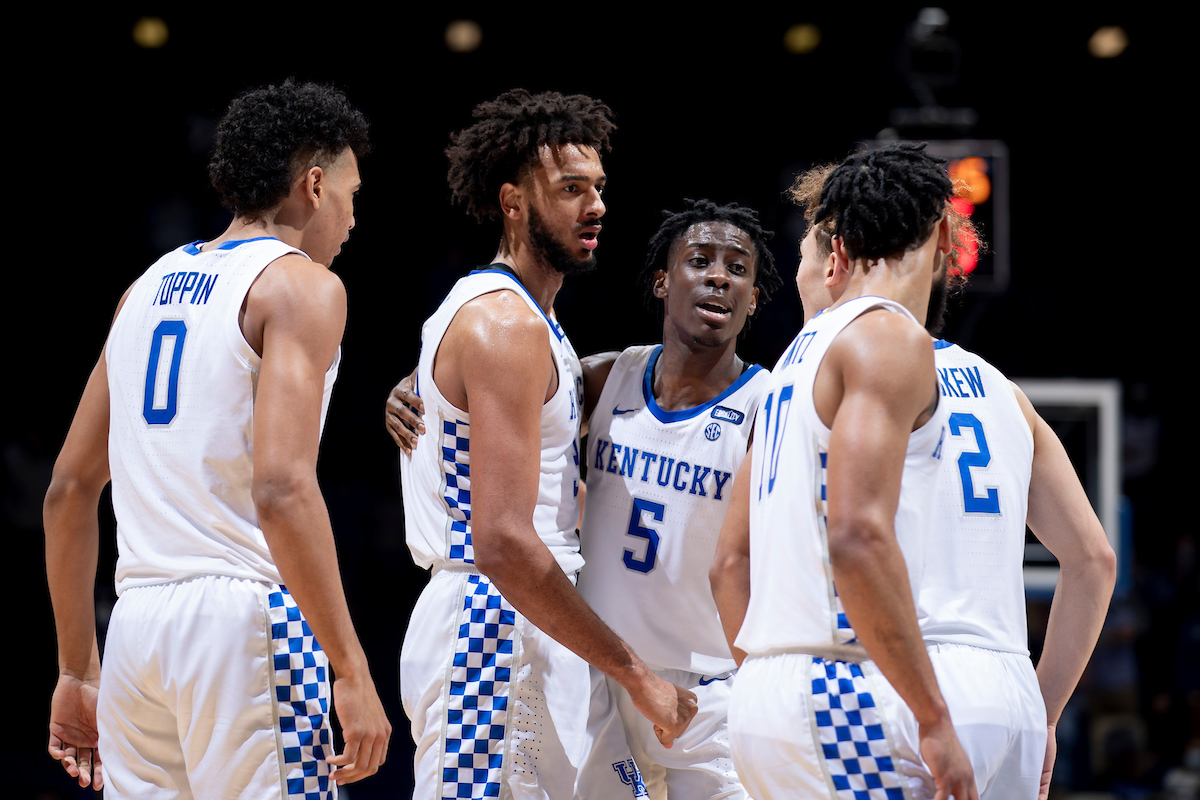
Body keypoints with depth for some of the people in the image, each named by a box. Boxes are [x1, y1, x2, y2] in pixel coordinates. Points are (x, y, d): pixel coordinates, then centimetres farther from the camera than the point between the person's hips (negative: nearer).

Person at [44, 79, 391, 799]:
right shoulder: (301, 283, -3)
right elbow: (282, 487, -17)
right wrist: (353, 672, -16)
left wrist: (79, 670, 25)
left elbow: (70, 489, 20)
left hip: (136, 625, 7)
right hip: (244, 612, -7)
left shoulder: (151, 286, 19)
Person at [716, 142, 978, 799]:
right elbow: (858, 537, -20)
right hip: (843, 694, -9)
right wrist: (933, 719, -18)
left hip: (761, 697, 9)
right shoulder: (892, 339, -7)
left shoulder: (801, 351, 21)